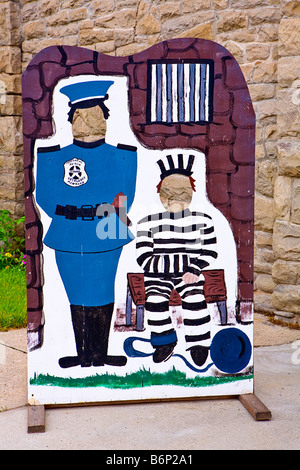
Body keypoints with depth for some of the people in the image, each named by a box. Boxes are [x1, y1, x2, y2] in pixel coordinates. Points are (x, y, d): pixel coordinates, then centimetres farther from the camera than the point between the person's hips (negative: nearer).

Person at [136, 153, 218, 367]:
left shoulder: (203, 220, 6)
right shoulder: (148, 223, 0)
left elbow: (210, 252, 6)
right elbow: (144, 259, -8)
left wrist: (194, 269, -15)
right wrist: (183, 263, -17)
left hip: (190, 274, 0)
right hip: (157, 275, 0)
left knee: (195, 299, -30)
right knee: (154, 300, -29)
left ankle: (199, 343, -6)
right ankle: (164, 341, -3)